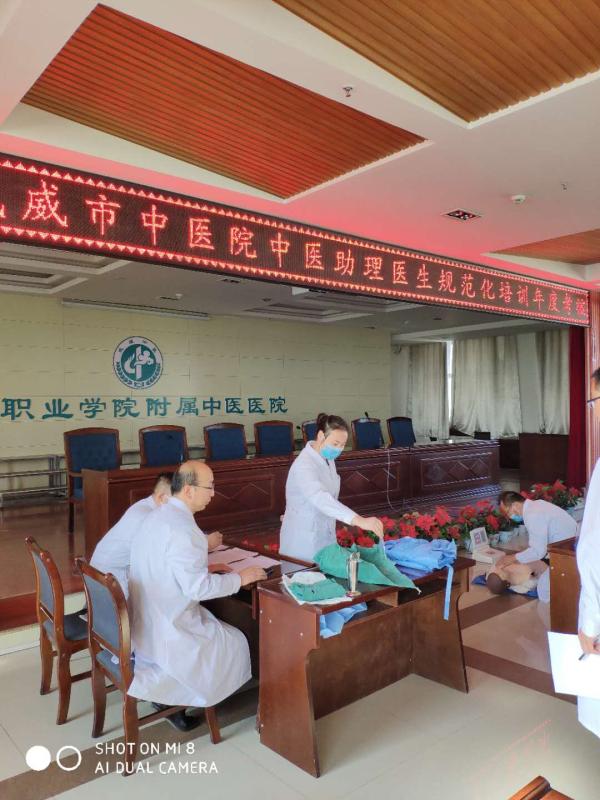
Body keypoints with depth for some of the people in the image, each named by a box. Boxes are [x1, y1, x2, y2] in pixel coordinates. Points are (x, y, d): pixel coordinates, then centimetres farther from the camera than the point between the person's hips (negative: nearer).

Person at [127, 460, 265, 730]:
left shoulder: (157, 516, 3)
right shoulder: (182, 529, -26)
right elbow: (196, 587, -26)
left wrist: (204, 567, 13)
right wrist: (239, 578, -13)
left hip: (143, 622, 9)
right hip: (166, 630, -9)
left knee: (221, 629, 24)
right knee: (236, 643, 10)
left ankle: (155, 683, 18)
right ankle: (171, 698, 11)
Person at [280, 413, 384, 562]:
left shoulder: (328, 459, 3)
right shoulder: (304, 465, -26)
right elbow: (321, 498, -43)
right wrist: (359, 521, -52)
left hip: (325, 537, 8)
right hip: (303, 542, -8)